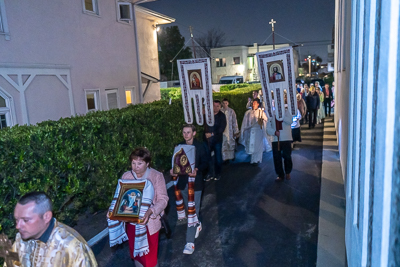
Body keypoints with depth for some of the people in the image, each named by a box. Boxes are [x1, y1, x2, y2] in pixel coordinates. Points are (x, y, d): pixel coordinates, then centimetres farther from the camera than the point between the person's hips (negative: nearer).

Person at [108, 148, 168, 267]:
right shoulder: (126, 176, -4)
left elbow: (163, 199, -16)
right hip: (131, 222, 4)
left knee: (150, 257, 11)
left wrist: (150, 212, -32)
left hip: (149, 223, -3)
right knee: (135, 253, 23)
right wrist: (113, 209, -16)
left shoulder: (157, 176, -15)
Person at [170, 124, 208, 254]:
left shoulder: (200, 146, -5)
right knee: (189, 208, 20)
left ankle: (190, 242, -3)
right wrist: (173, 170, -11)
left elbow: (205, 162, -5)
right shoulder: (179, 146, 5)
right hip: (183, 182, 4)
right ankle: (197, 225, 48)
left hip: (195, 182, -4)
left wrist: (197, 170, -24)